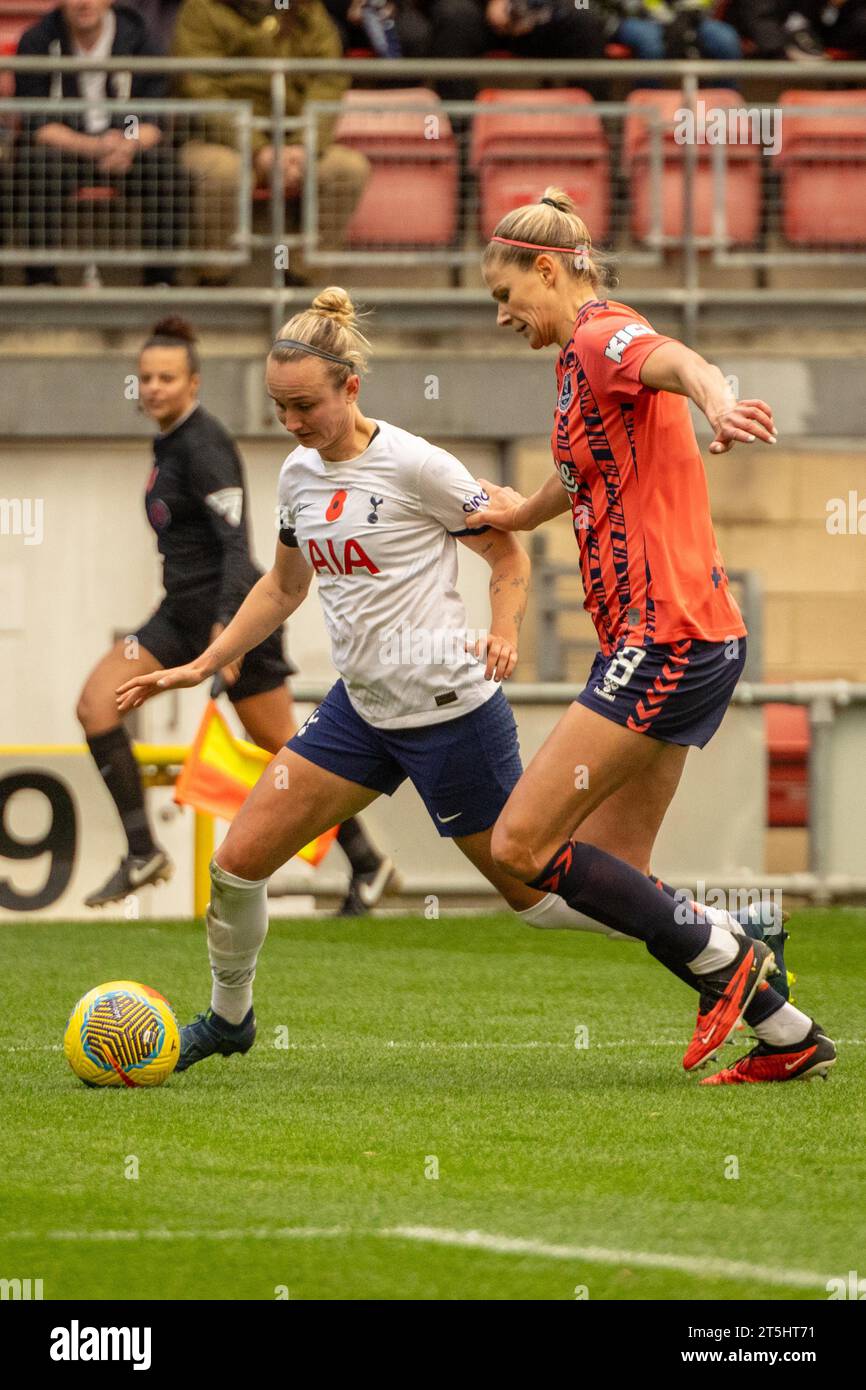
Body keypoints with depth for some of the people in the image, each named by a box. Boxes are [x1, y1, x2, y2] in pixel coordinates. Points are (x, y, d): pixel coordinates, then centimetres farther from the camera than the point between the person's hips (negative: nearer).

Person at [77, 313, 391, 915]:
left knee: (285, 746, 1)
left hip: (230, 611, -9)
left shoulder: (203, 445, -16)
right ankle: (142, 853, -8)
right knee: (96, 702, -8)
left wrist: (226, 625, -33)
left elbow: (236, 539, -23)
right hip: (182, 612, 9)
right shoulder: (169, 442, 12)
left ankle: (367, 864, 16)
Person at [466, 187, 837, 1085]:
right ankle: (786, 1035, 12)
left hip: (666, 639, -10)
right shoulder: (580, 361, 20)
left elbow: (674, 360, -36)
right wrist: (521, 513, 56)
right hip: (672, 644, 10)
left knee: (519, 846, -10)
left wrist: (714, 402, -56)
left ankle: (722, 954, -4)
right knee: (612, 878, 9)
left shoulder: (602, 334, -10)